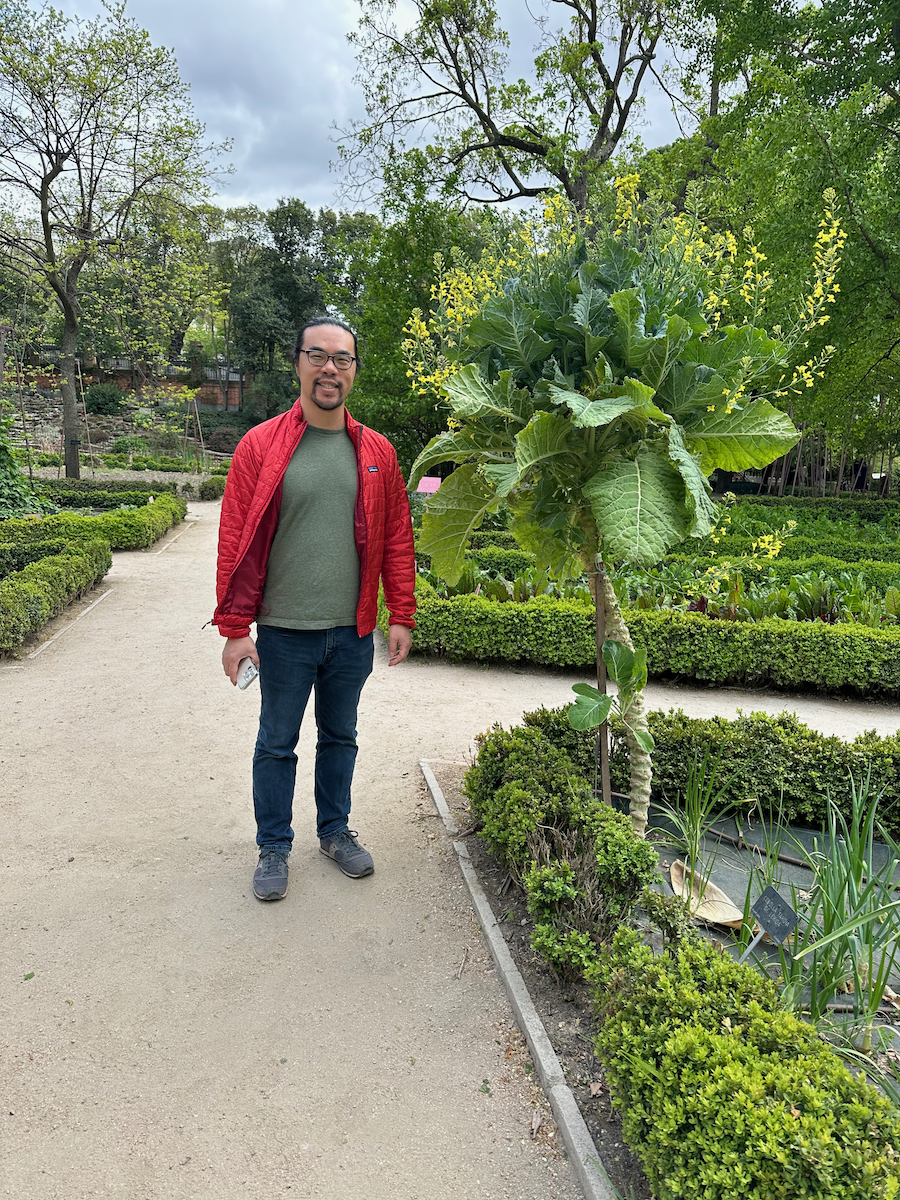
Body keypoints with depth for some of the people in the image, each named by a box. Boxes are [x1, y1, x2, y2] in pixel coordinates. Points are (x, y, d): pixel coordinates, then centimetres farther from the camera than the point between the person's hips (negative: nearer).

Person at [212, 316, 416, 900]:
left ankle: (336, 829, 37)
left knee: (340, 737, 18)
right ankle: (274, 846, 29)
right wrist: (236, 628, -9)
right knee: (277, 744, 11)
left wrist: (402, 617, 3)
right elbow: (236, 541, -7)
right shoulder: (261, 446, -6)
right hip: (284, 632, -2)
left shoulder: (376, 452, 3)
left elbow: (397, 539, 5)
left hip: (352, 632, 3)